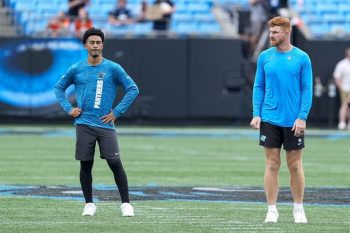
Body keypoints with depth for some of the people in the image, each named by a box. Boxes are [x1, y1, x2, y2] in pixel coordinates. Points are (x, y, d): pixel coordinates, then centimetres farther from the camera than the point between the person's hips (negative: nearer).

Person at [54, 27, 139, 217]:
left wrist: (117, 112, -3)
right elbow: (59, 87, 20)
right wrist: (68, 108, 6)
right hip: (83, 125, 2)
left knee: (115, 163, -8)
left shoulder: (113, 68, 0)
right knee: (85, 165, 3)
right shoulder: (76, 70, 6)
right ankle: (89, 204, 14)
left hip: (105, 124, -2)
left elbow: (133, 89, 2)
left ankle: (126, 204, -1)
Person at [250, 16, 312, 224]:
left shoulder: (301, 58, -2)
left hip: (293, 121, -2)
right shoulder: (265, 57, 5)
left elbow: (307, 90, -2)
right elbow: (259, 87, 9)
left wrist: (302, 117, -11)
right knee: (272, 164, 1)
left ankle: (299, 209, 15)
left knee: (295, 165, 4)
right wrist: (256, 114, -1)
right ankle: (272, 210, 5)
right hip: (269, 119, 2)